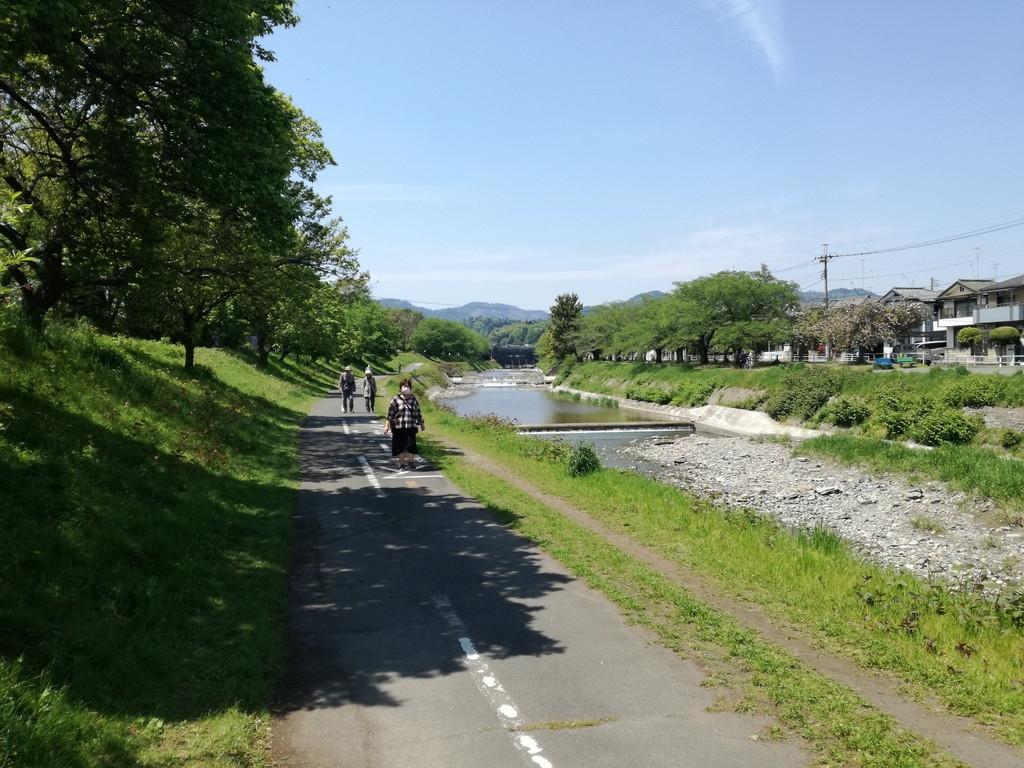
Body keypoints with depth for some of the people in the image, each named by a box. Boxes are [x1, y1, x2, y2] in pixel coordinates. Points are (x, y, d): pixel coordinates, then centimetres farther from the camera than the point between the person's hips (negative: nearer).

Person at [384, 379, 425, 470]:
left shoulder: (414, 399, 9)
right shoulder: (396, 400, -1)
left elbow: (418, 412, 17)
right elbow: (390, 414, -2)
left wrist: (421, 424, 21)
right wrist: (387, 425, -6)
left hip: (411, 427, 1)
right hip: (398, 427, -1)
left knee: (411, 445, -5)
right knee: (400, 446, 5)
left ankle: (411, 462, 6)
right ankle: (401, 463, 18)